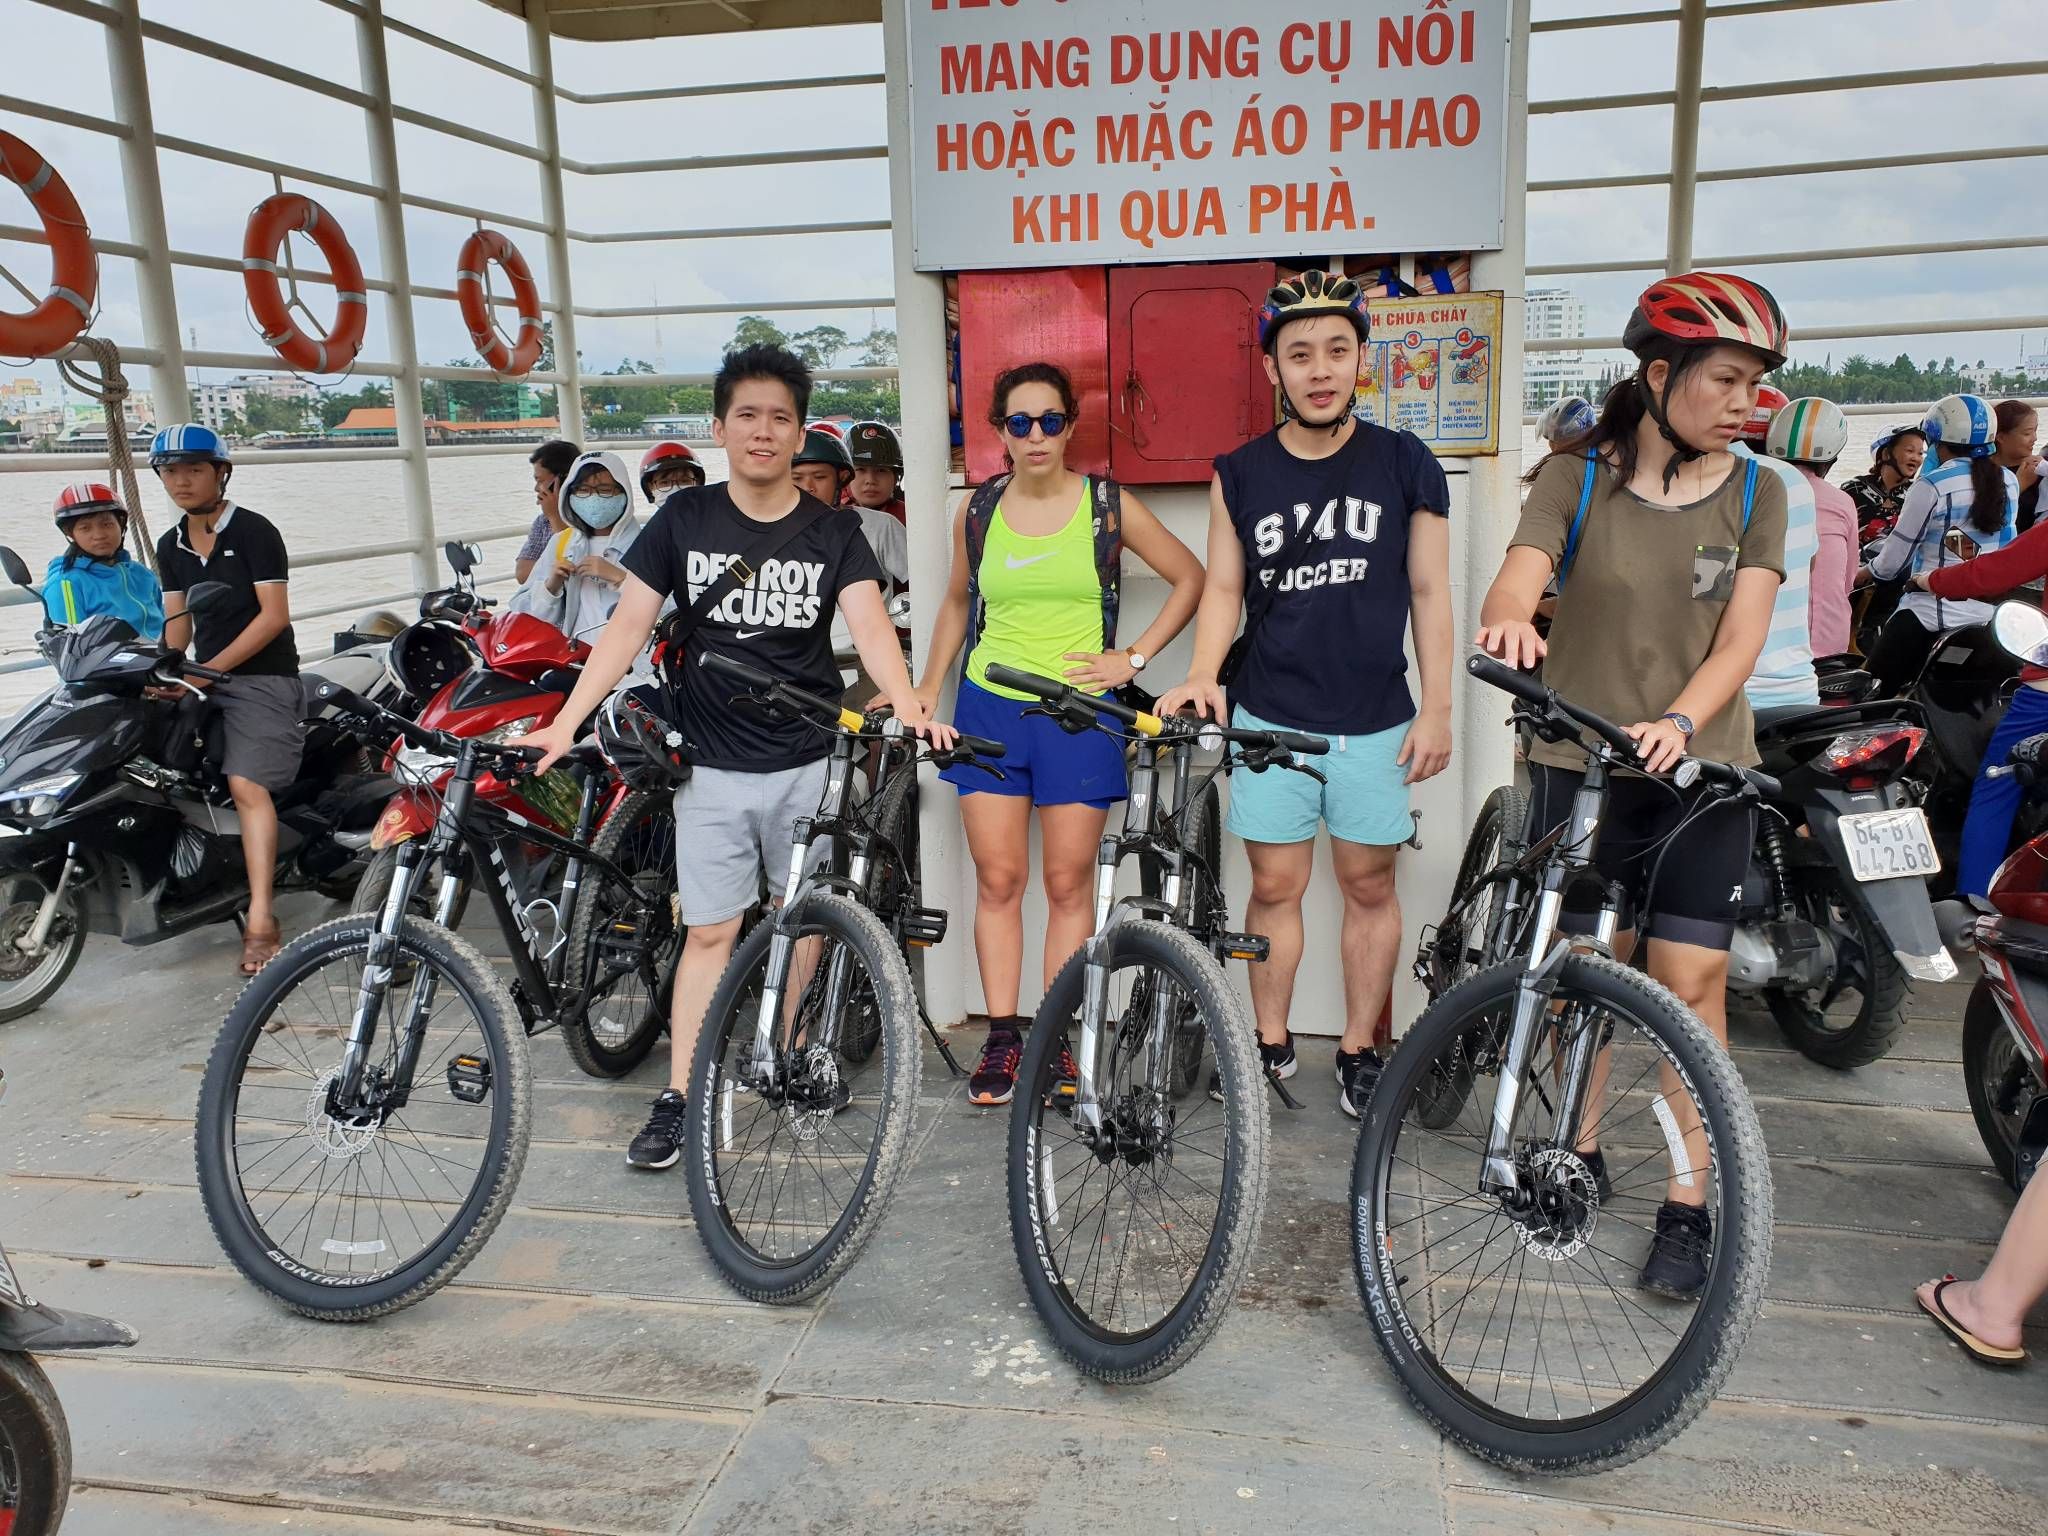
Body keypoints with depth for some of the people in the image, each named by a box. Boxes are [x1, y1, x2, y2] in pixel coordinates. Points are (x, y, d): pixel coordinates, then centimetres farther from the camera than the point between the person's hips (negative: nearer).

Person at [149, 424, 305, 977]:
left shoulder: (255, 531, -6)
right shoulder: (171, 546, 16)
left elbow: (274, 615, -13)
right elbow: (178, 619, 15)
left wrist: (207, 670, -18)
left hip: (262, 677, -7)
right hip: (204, 679, 7)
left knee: (246, 785, -20)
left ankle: (260, 918, -23)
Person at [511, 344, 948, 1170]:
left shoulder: (832, 532, -1)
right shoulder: (683, 520, 1)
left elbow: (869, 624, -15)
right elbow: (628, 624, -1)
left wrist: (906, 704, -34)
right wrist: (566, 720, -11)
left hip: (807, 762, 0)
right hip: (713, 764, 0)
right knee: (710, 931, 2)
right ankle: (678, 1099, 10)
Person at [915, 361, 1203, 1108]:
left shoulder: (1109, 505, -2)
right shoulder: (979, 510, 6)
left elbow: (1190, 578, 5)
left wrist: (1134, 658, -2)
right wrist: (926, 689, 16)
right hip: (989, 708, 2)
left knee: (1068, 883, 1)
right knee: (998, 879, 2)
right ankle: (1003, 1037, 13)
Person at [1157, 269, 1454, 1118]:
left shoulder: (1405, 464, -1)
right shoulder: (1240, 473, 2)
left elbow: (1428, 593, 2)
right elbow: (1224, 588, 6)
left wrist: (1437, 708, -1)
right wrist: (1204, 673, -11)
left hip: (1375, 721, 0)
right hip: (1270, 718, 1)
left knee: (1369, 886, 9)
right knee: (1275, 886, 8)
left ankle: (1359, 1049, 23)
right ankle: (1272, 1043, 23)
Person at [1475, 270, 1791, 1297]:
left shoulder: (1754, 494, 4)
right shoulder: (1575, 479, -1)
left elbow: (1740, 640, -6)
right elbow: (1512, 588, -17)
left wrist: (1679, 721, -26)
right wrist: (1509, 626, -42)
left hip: (1701, 769, 1)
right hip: (1580, 760, -1)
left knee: (1690, 981, -3)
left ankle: (1687, 1209, 8)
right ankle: (1581, 1154, 30)